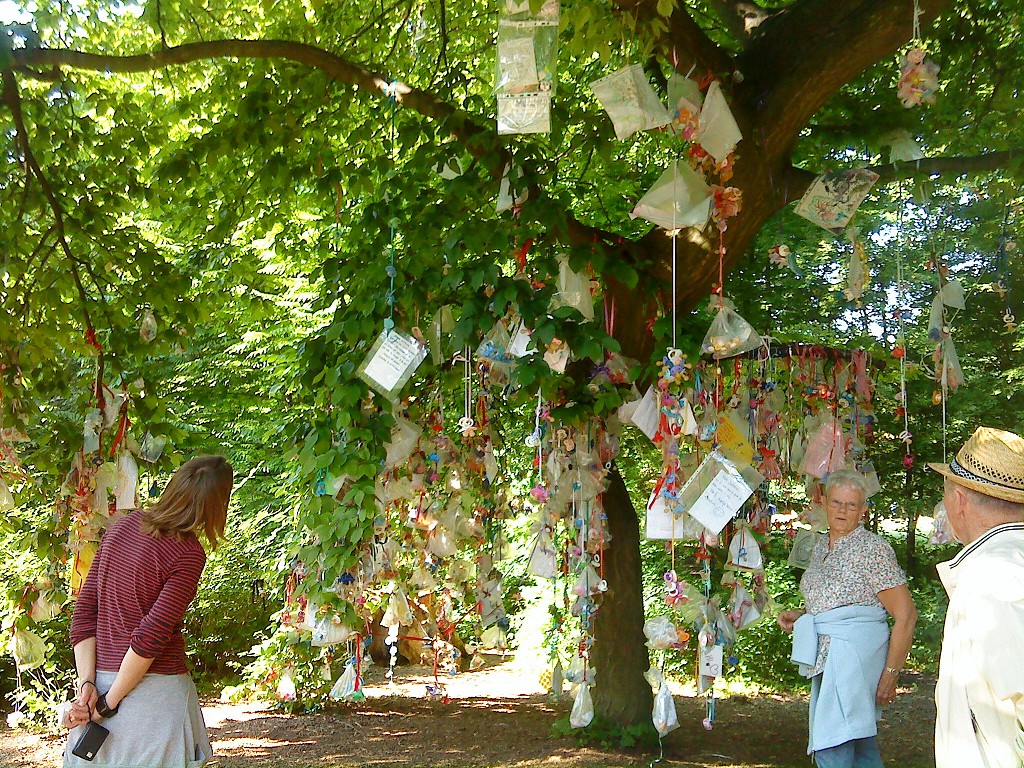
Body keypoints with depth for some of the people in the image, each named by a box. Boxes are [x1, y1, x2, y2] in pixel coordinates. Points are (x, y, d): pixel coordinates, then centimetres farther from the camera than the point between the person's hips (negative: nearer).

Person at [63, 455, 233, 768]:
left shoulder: (123, 525, 4)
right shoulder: (188, 554, -15)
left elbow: (84, 610, 3)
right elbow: (150, 636, -20)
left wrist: (87, 684, 0)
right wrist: (110, 702, -11)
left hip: (101, 679, 6)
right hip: (155, 691, -6)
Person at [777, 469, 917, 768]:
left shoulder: (873, 548, -10)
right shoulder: (821, 546, 14)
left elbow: (906, 615, -13)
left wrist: (890, 675, -15)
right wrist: (798, 617, 8)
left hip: (854, 653, -8)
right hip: (826, 655, 8)